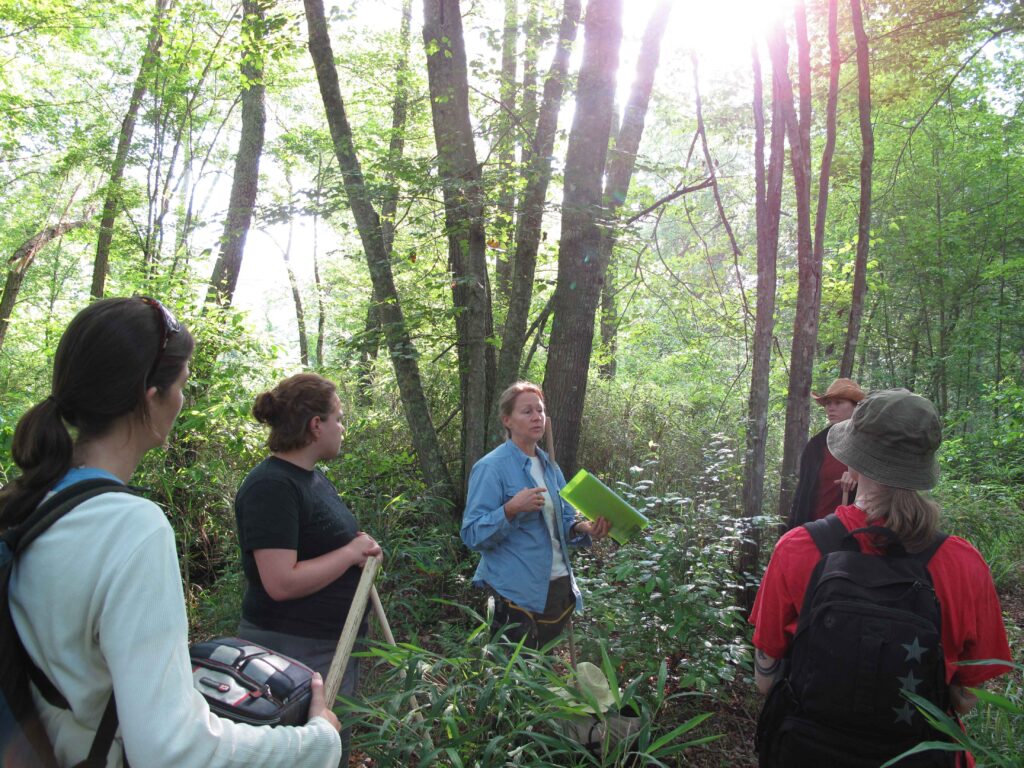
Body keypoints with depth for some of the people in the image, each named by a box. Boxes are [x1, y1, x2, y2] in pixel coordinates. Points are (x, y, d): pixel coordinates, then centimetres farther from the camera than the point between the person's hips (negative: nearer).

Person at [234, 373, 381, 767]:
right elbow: (281, 582, -27)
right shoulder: (271, 486, -20)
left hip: (333, 645, 10)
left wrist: (363, 549, 4)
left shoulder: (312, 476, 9)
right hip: (295, 650, -10)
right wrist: (353, 551, -18)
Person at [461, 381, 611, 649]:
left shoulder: (549, 466, 9)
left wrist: (583, 528, -6)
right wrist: (511, 510, -31)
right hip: (518, 595, -7)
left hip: (560, 587, 7)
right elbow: (472, 535, -16)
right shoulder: (491, 467, -13)